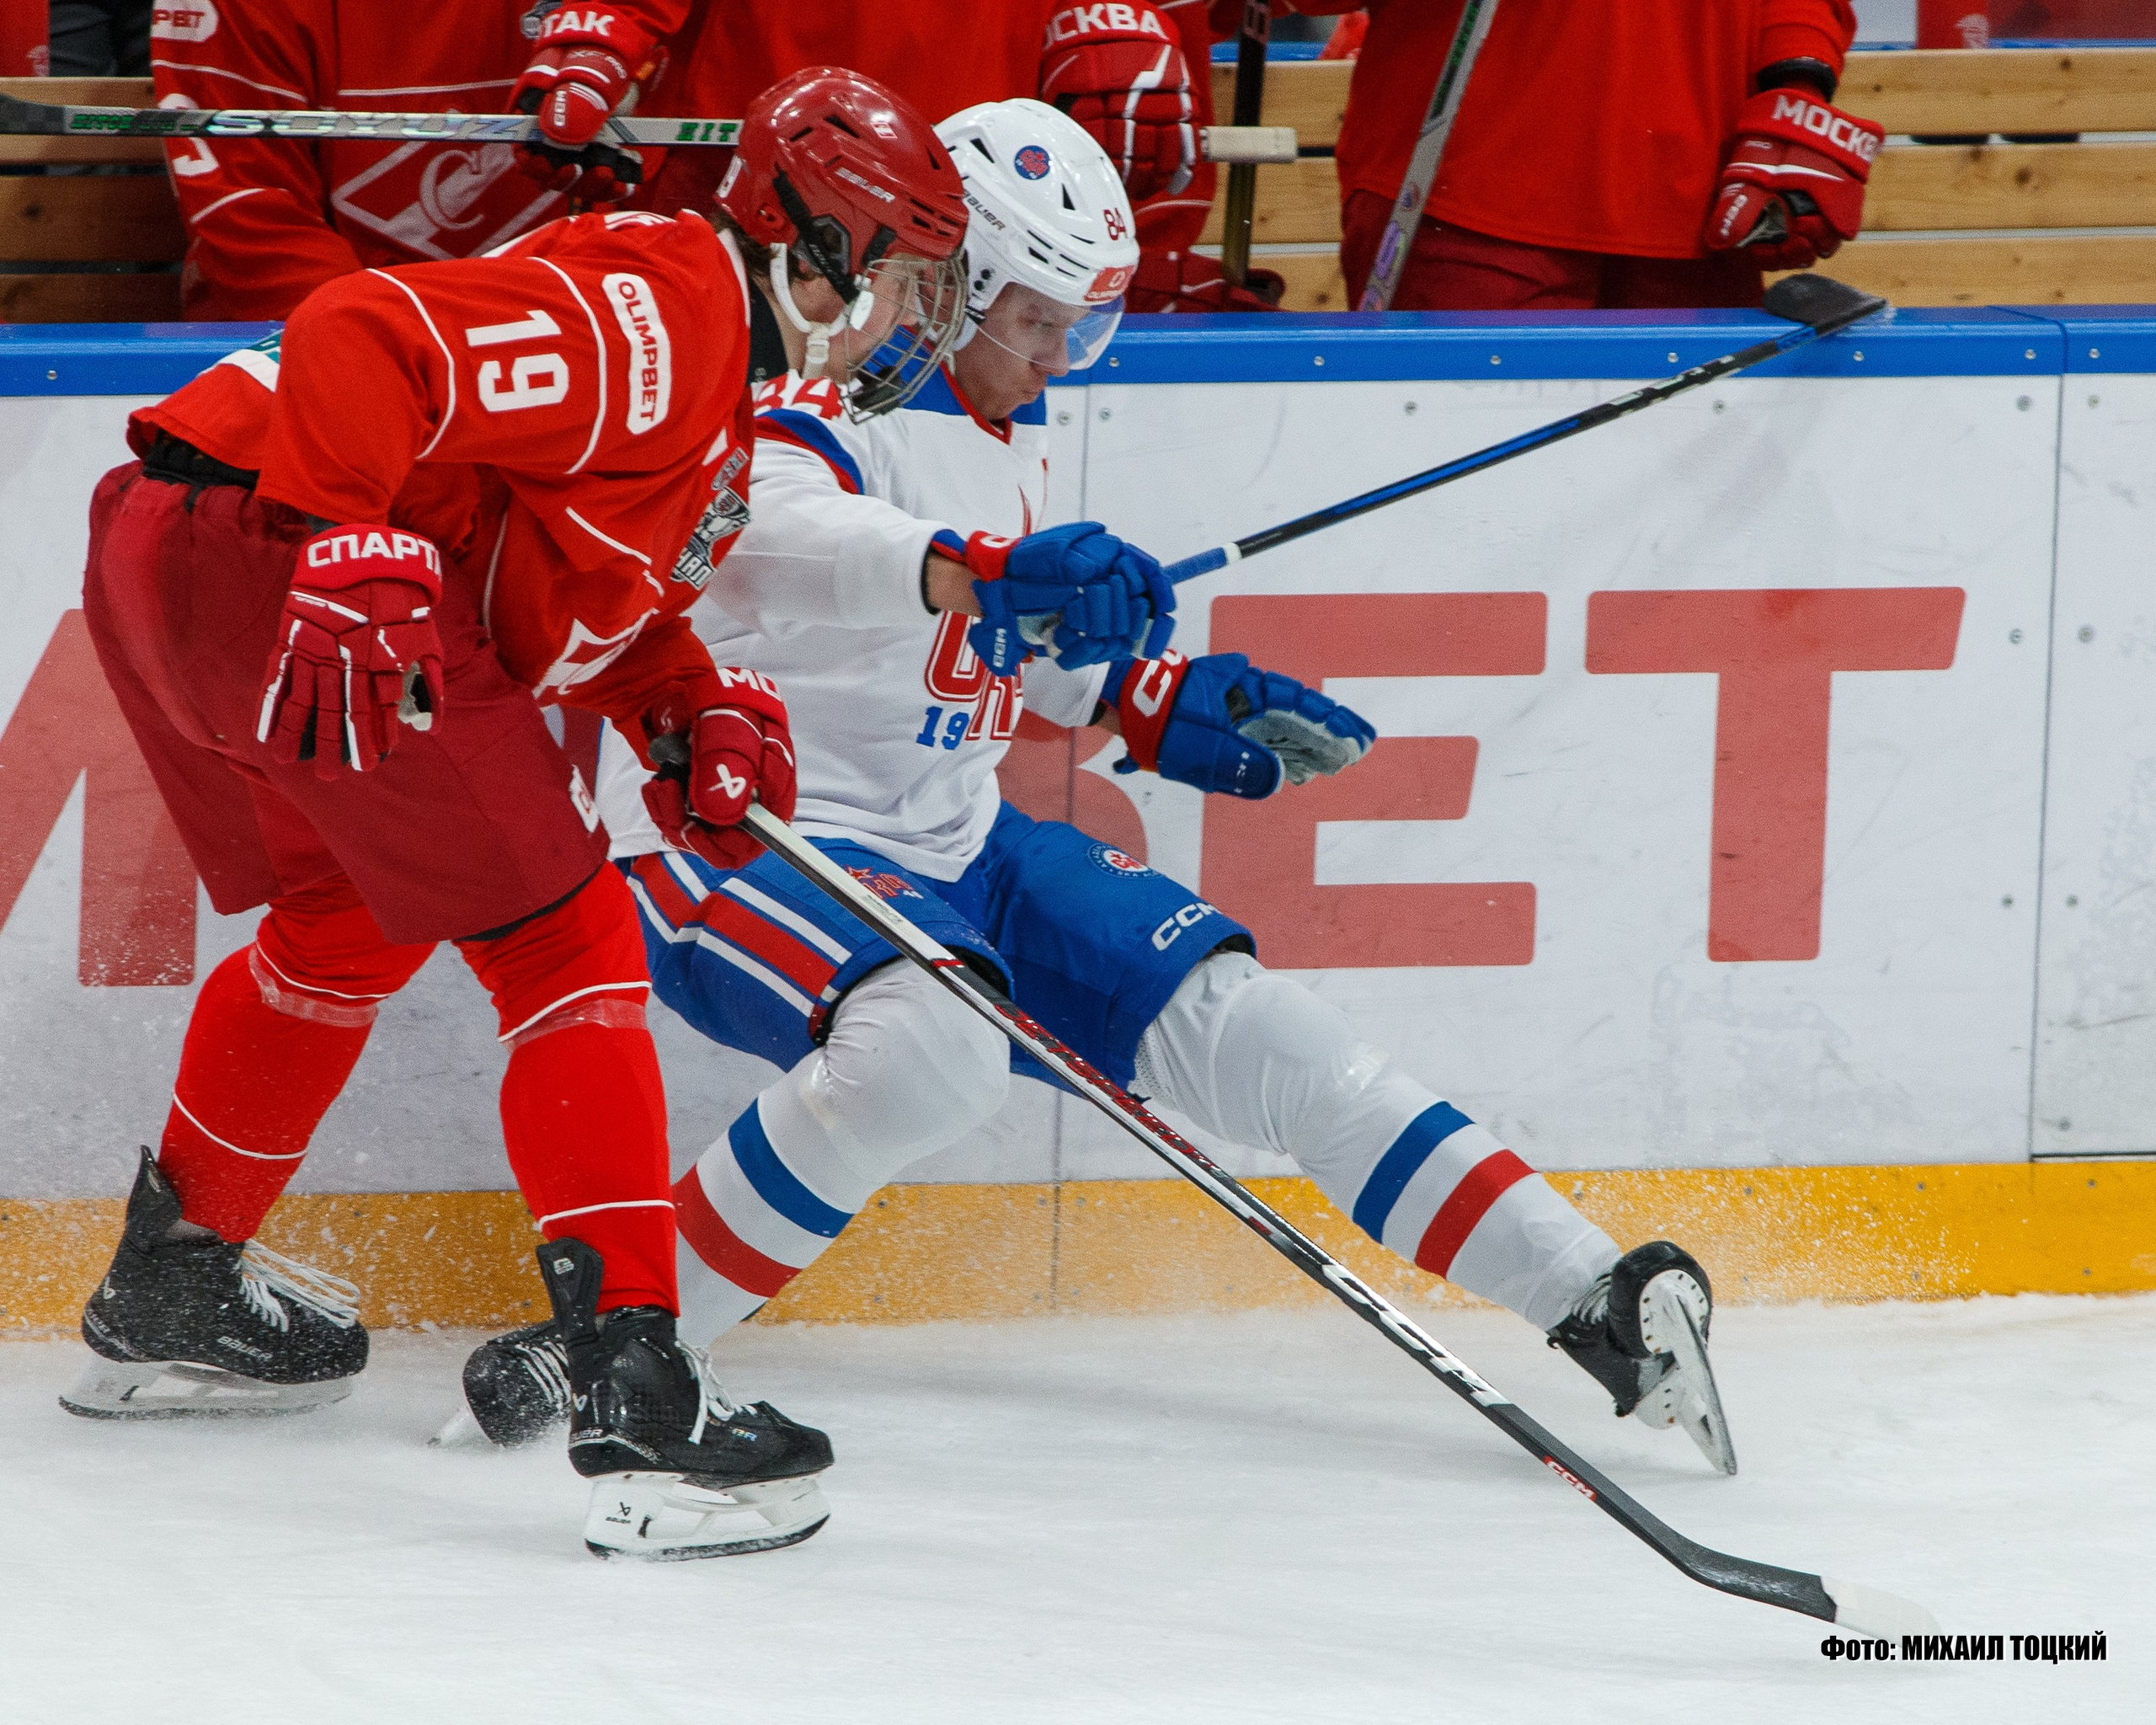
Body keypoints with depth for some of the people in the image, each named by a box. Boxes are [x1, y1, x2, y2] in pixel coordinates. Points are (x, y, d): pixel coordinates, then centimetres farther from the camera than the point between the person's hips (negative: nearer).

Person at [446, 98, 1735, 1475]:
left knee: (1235, 1018, -2)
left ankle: (1591, 1303, 1)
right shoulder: (819, 403, -17)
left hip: (950, 843, 8)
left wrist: (1158, 708, 15)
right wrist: (982, 571, -58)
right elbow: (761, 541, -42)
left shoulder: (1010, 439, 11)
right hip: (736, 838, -8)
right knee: (929, 1049, -37)